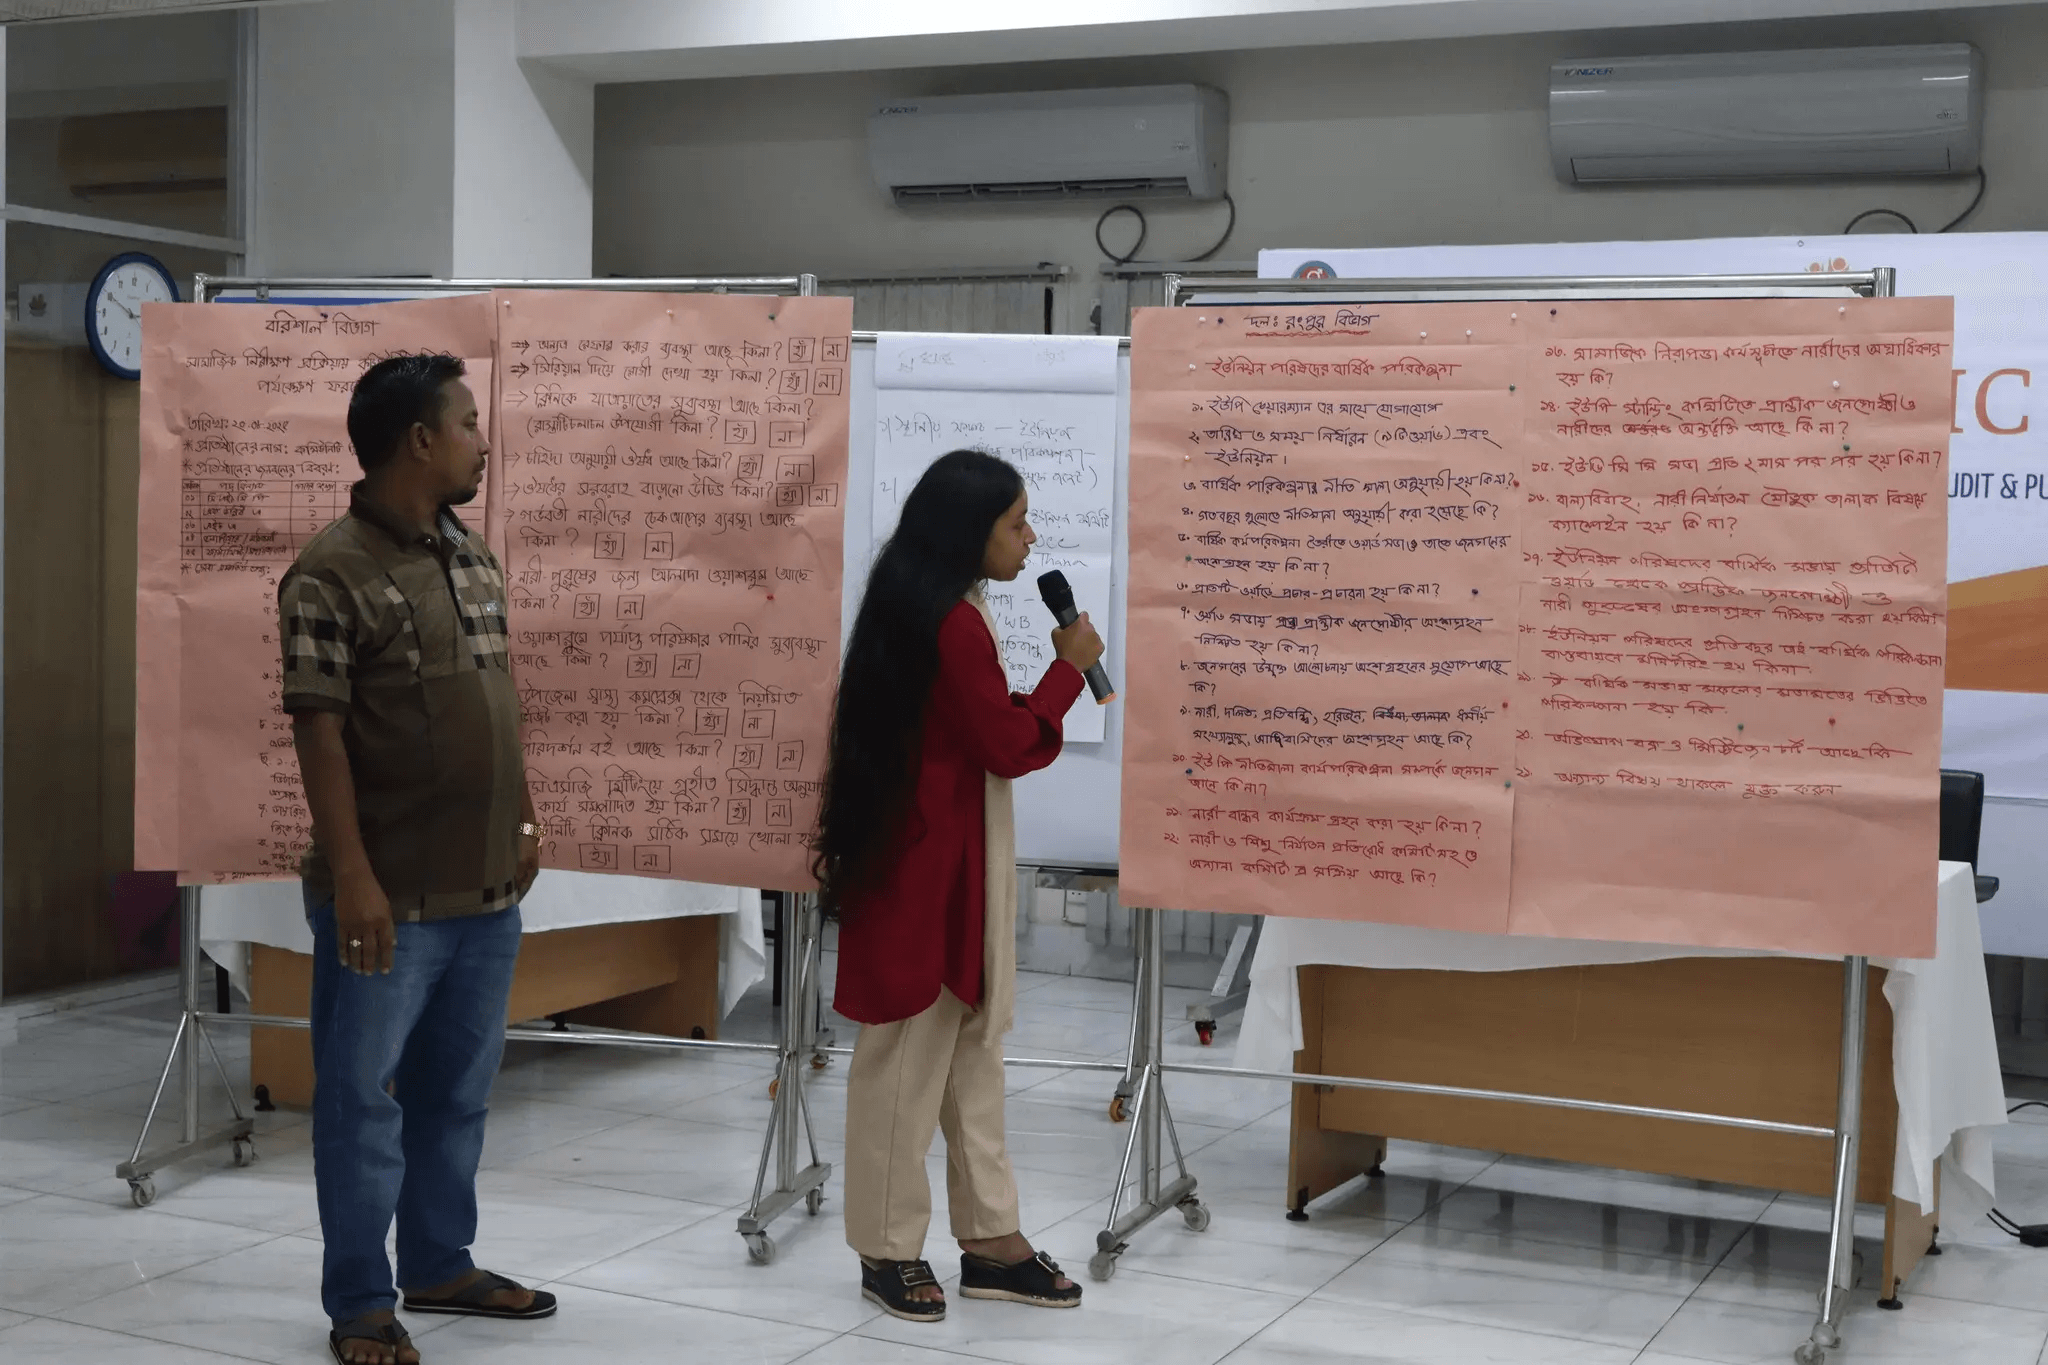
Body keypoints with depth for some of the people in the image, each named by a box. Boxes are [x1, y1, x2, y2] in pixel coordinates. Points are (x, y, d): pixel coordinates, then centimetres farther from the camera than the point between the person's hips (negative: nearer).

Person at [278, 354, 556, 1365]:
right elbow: (319, 733, -16)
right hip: (390, 898, -7)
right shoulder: (332, 574, -13)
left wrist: (524, 823, 19)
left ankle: (439, 1267, 31)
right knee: (365, 1101, 4)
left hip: (487, 887, 7)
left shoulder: (475, 559, 11)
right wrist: (353, 879, -19)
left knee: (457, 1094, 17)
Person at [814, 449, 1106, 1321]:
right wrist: (1068, 669, -7)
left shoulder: (919, 605, 12)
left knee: (971, 1046, 12)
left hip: (934, 852, 10)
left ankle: (989, 1239, 19)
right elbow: (1008, 748, -16)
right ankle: (890, 1248, 12)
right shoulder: (955, 623, -20)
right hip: (931, 860, -10)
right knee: (914, 1051, 1)